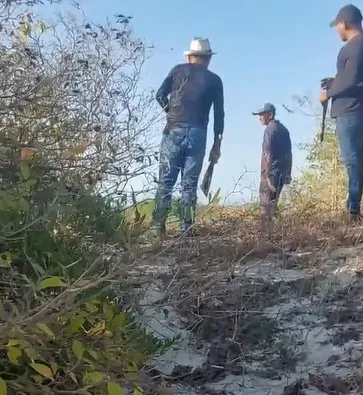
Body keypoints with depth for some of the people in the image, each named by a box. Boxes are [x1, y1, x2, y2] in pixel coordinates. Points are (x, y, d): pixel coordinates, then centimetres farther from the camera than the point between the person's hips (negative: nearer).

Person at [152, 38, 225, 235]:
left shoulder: (178, 70, 11)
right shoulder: (215, 80, 12)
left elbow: (160, 95, 1)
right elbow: (219, 114, 9)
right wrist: (217, 144, 12)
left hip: (174, 131, 0)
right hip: (197, 134, 0)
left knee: (166, 181, 3)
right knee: (189, 184, 3)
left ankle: (158, 227, 0)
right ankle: (185, 229, 0)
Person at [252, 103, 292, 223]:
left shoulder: (270, 129, -9)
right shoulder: (283, 129, 15)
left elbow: (268, 154, -17)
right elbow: (289, 153, 17)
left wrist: (266, 175, -19)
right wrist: (288, 173, 21)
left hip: (272, 172, -8)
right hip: (282, 171, 8)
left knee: (266, 205, -6)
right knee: (273, 203, 14)